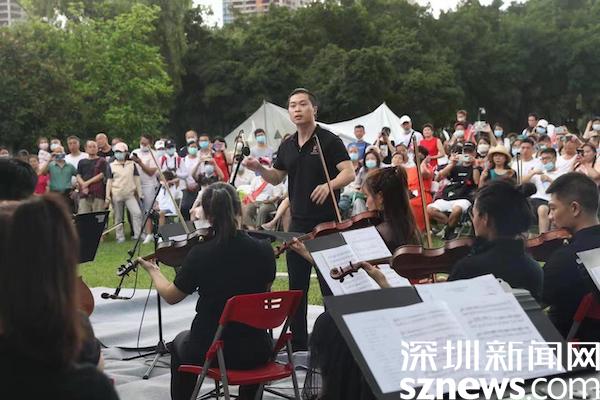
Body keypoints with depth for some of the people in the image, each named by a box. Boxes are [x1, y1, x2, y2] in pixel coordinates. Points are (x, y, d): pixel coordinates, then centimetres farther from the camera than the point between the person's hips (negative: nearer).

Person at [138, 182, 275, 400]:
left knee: (179, 343, 33)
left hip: (209, 353, -2)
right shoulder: (263, 250, -10)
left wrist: (153, 271, 19)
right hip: (256, 353, 2)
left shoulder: (200, 255, -16)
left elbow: (170, 296, 0)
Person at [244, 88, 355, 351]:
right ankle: (298, 344, 18)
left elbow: (349, 173, -13)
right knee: (297, 286, 9)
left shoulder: (329, 141, -6)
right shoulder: (287, 147, 12)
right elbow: (277, 178, 20)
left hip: (326, 223, -6)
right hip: (298, 223, 6)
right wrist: (259, 169, 1)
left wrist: (329, 185, -32)